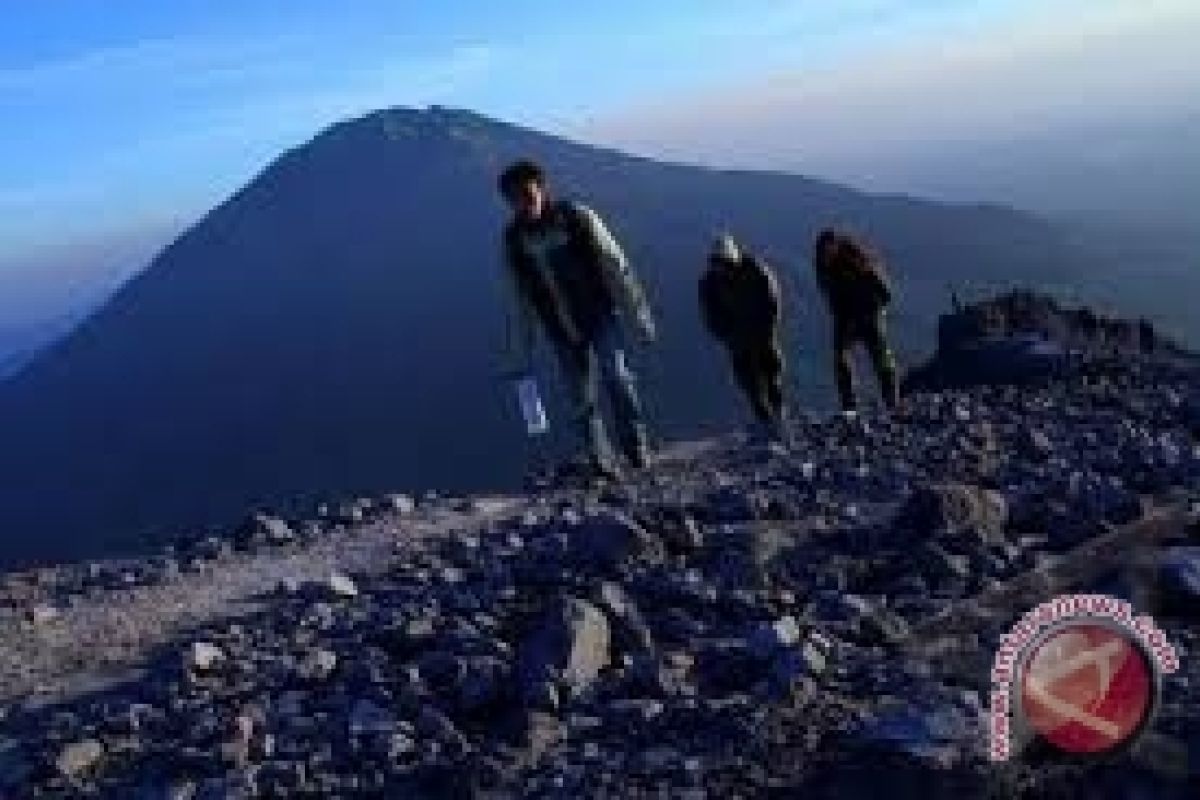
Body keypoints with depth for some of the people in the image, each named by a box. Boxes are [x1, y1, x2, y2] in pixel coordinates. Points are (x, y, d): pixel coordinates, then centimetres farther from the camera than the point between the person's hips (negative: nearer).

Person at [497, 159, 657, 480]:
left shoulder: (578, 218, -9)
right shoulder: (513, 240, -1)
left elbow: (616, 268, -5)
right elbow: (519, 303, 7)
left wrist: (639, 316, -7)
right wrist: (519, 357, 8)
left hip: (601, 318, -2)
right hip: (563, 333, 2)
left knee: (615, 375, -20)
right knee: (583, 402, 1)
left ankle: (636, 442, 0)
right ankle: (602, 464, 16)